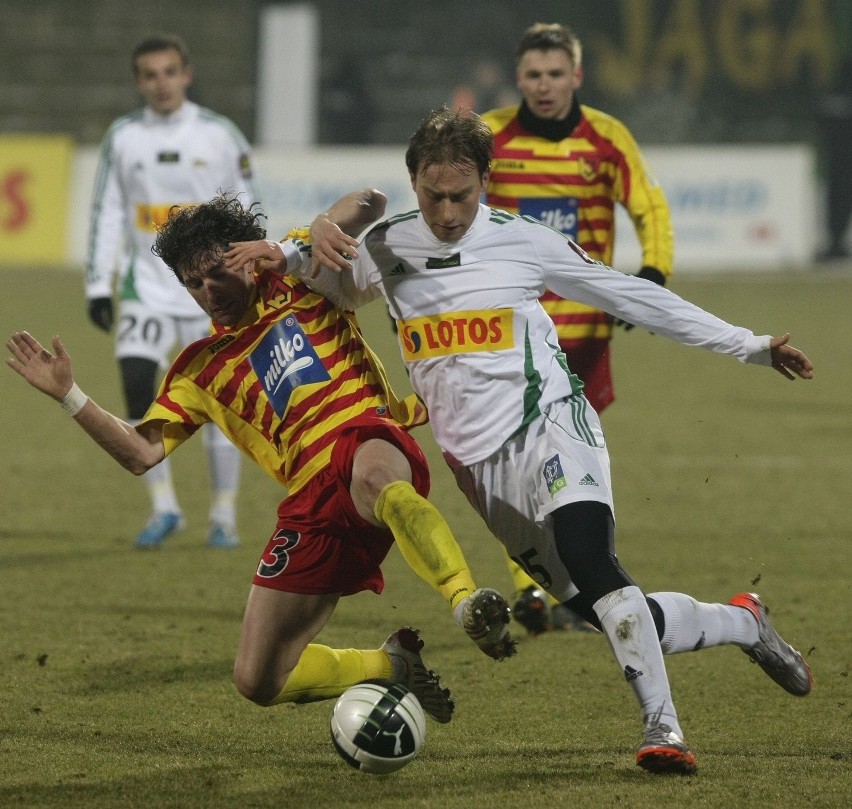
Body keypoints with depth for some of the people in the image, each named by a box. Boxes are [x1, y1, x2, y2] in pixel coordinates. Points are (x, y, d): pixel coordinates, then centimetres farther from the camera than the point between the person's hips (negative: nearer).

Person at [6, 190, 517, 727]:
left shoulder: (298, 284, 16)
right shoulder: (200, 370, 22)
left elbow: (370, 206, 10)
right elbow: (142, 453, 13)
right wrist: (68, 395, 4)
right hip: (312, 499, 5)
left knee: (373, 474, -46)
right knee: (258, 680, -1)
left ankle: (468, 602, -60)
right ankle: (391, 666, 21)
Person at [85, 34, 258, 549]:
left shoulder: (221, 136, -1)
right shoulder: (122, 138, 4)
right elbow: (107, 213, 9)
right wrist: (98, 285, 4)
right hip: (146, 285, 2)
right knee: (137, 386, -13)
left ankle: (225, 516, 10)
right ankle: (164, 508, -1)